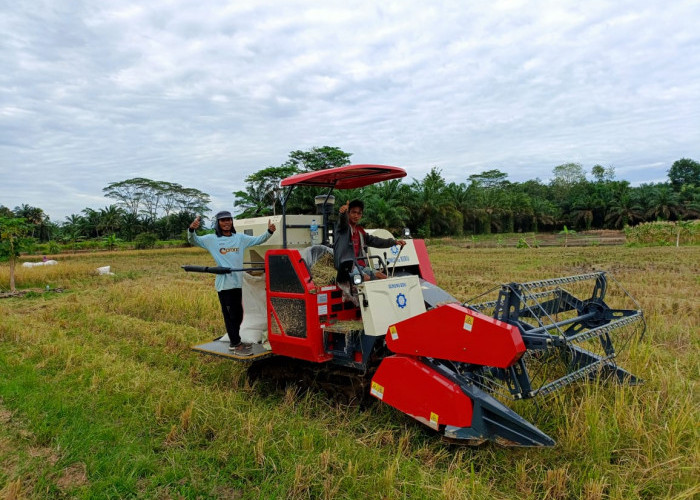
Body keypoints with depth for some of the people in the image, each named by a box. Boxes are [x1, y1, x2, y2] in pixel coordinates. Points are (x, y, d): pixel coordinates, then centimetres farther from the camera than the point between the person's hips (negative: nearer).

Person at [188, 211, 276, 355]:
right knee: (230, 315, -2)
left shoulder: (240, 238, 10)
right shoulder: (212, 239, 0)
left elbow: (258, 240, 12)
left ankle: (233, 341, 31)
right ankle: (236, 345, 6)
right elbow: (193, 241, -5)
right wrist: (192, 229, -26)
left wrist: (269, 231, -5)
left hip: (237, 282, 5)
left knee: (238, 314, 15)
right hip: (224, 284, -5)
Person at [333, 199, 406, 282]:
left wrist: (394, 242, 18)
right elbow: (343, 220, -23)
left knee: (383, 277, -5)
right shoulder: (343, 227, 0)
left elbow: (374, 241, 25)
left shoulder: (360, 230, 20)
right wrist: (343, 212, -49)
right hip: (347, 266, -7)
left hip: (361, 266, 8)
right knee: (366, 278, -31)